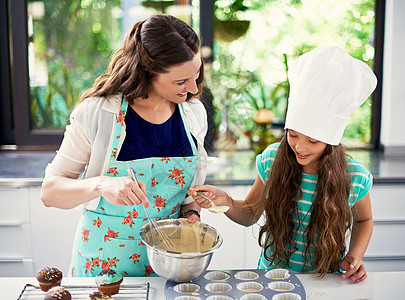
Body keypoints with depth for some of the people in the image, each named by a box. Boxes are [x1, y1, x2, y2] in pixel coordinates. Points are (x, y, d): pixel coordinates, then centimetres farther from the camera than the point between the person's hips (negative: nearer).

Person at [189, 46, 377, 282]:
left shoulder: (355, 179, -11)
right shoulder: (272, 160, -7)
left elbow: (364, 220, 11)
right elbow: (250, 214, 4)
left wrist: (354, 256, -6)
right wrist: (224, 201, -15)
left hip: (324, 283, 2)